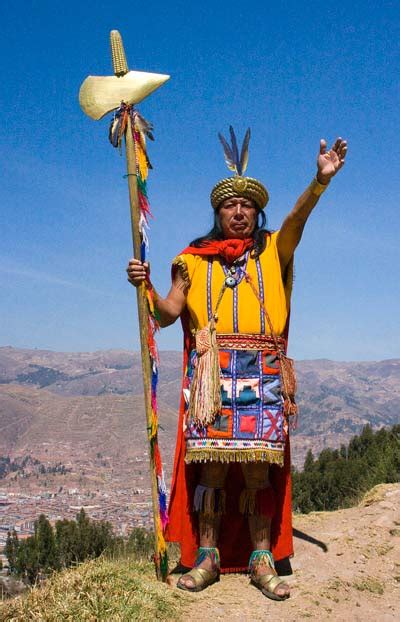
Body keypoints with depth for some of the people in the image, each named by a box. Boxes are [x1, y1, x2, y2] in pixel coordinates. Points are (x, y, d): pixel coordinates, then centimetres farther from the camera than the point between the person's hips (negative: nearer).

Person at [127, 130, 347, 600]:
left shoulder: (273, 251, 13)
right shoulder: (194, 260, 14)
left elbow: (297, 216, -6)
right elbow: (167, 313, 8)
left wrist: (321, 180, -24)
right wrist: (145, 286, -11)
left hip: (262, 378, 0)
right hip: (209, 375, 0)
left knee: (260, 466, -2)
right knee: (211, 464, -3)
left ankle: (262, 561, 7)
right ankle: (207, 556, 8)